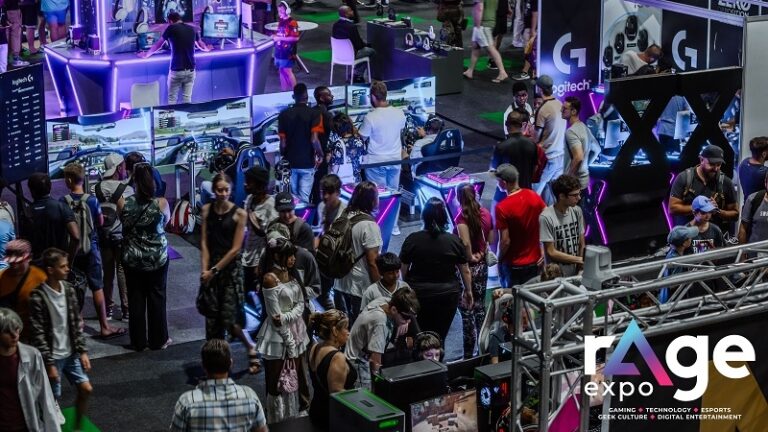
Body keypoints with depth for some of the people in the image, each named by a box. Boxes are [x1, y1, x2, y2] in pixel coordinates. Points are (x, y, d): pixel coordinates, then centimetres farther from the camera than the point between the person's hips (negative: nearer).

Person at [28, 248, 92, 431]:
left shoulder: (68, 289, -1)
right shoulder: (37, 297, -20)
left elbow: (76, 323, 6)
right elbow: (37, 334, -17)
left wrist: (82, 351, 2)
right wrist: (49, 363, -17)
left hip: (71, 353, 6)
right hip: (53, 357, -6)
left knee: (86, 389, 8)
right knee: (54, 399, 4)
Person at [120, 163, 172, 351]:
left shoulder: (125, 203, -14)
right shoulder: (161, 204, -16)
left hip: (132, 259, 1)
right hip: (157, 258, -1)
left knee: (136, 299, 12)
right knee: (157, 298, 12)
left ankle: (138, 341, 19)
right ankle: (158, 340, 20)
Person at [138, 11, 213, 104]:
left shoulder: (171, 28, -3)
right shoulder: (192, 29, 9)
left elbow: (158, 45, 8)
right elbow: (201, 45, 26)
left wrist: (147, 54, 24)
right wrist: (207, 49, 50)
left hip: (176, 70, -4)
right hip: (190, 70, 4)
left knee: (172, 99, 4)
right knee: (187, 98, 6)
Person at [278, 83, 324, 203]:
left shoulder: (284, 114, 0)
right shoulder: (314, 114, -9)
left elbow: (283, 142, -1)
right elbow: (314, 140, -17)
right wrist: (320, 155, -1)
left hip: (290, 162, 3)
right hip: (307, 162, -3)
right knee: (304, 198, -1)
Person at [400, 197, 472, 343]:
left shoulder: (412, 240, -6)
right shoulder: (455, 241, -5)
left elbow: (404, 270, 1)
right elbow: (465, 271, 1)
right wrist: (468, 291, 15)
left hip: (418, 293, 0)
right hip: (448, 295, 0)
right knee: (440, 336, 6)